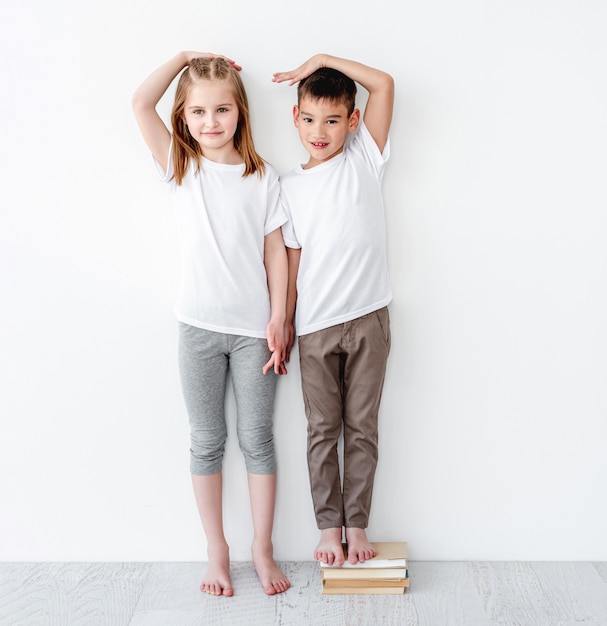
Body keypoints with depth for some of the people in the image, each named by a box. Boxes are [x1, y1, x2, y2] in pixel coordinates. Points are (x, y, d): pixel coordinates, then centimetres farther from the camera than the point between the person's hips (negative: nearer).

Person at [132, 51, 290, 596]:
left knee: (256, 439, 7)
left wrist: (278, 319, -3)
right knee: (206, 442, 8)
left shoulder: (263, 179, 3)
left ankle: (262, 548, 21)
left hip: (253, 327, 0)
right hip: (199, 326, 1)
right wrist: (185, 58, 1)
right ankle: (217, 550, 22)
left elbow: (275, 251, 2)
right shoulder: (182, 169, 4)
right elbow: (141, 104, -5)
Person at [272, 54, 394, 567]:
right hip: (315, 326, 1)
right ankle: (329, 526, 20)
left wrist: (322, 60, -4)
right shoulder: (290, 187, 4)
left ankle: (357, 523, 20)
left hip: (368, 317, -1)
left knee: (362, 428, 8)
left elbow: (384, 84, -7)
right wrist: (284, 325, 2)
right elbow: (293, 259, 4)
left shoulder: (364, 159, 2)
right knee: (322, 430, 9)